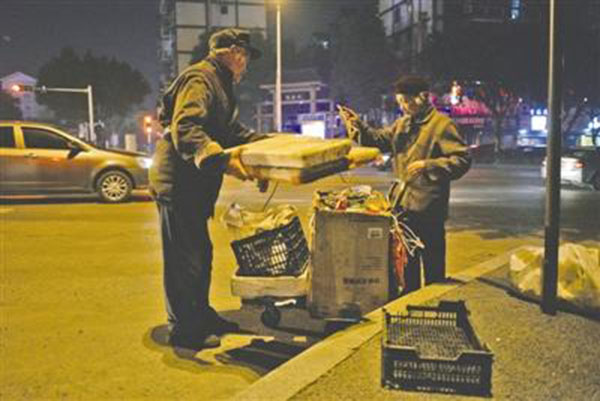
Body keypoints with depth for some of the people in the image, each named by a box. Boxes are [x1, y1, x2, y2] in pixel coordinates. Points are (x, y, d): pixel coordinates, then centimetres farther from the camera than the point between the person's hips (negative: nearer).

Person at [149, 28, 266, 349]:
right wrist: (221, 159, -40)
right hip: (178, 183, -11)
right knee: (184, 259, -2)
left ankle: (201, 316, 32)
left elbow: (233, 131, 25)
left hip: (193, 185, 11)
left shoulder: (220, 85, 21)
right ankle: (183, 329, 10)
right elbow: (185, 129, -28)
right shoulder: (199, 79, -14)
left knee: (200, 254, 18)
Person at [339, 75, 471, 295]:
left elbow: (462, 160, -17)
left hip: (428, 207, -8)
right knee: (406, 261, 20)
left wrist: (427, 166, -27)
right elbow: (380, 139, 20)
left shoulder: (442, 124, -12)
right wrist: (358, 125, 4)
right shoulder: (402, 124, 12)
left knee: (433, 264, 4)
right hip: (402, 203, 8)